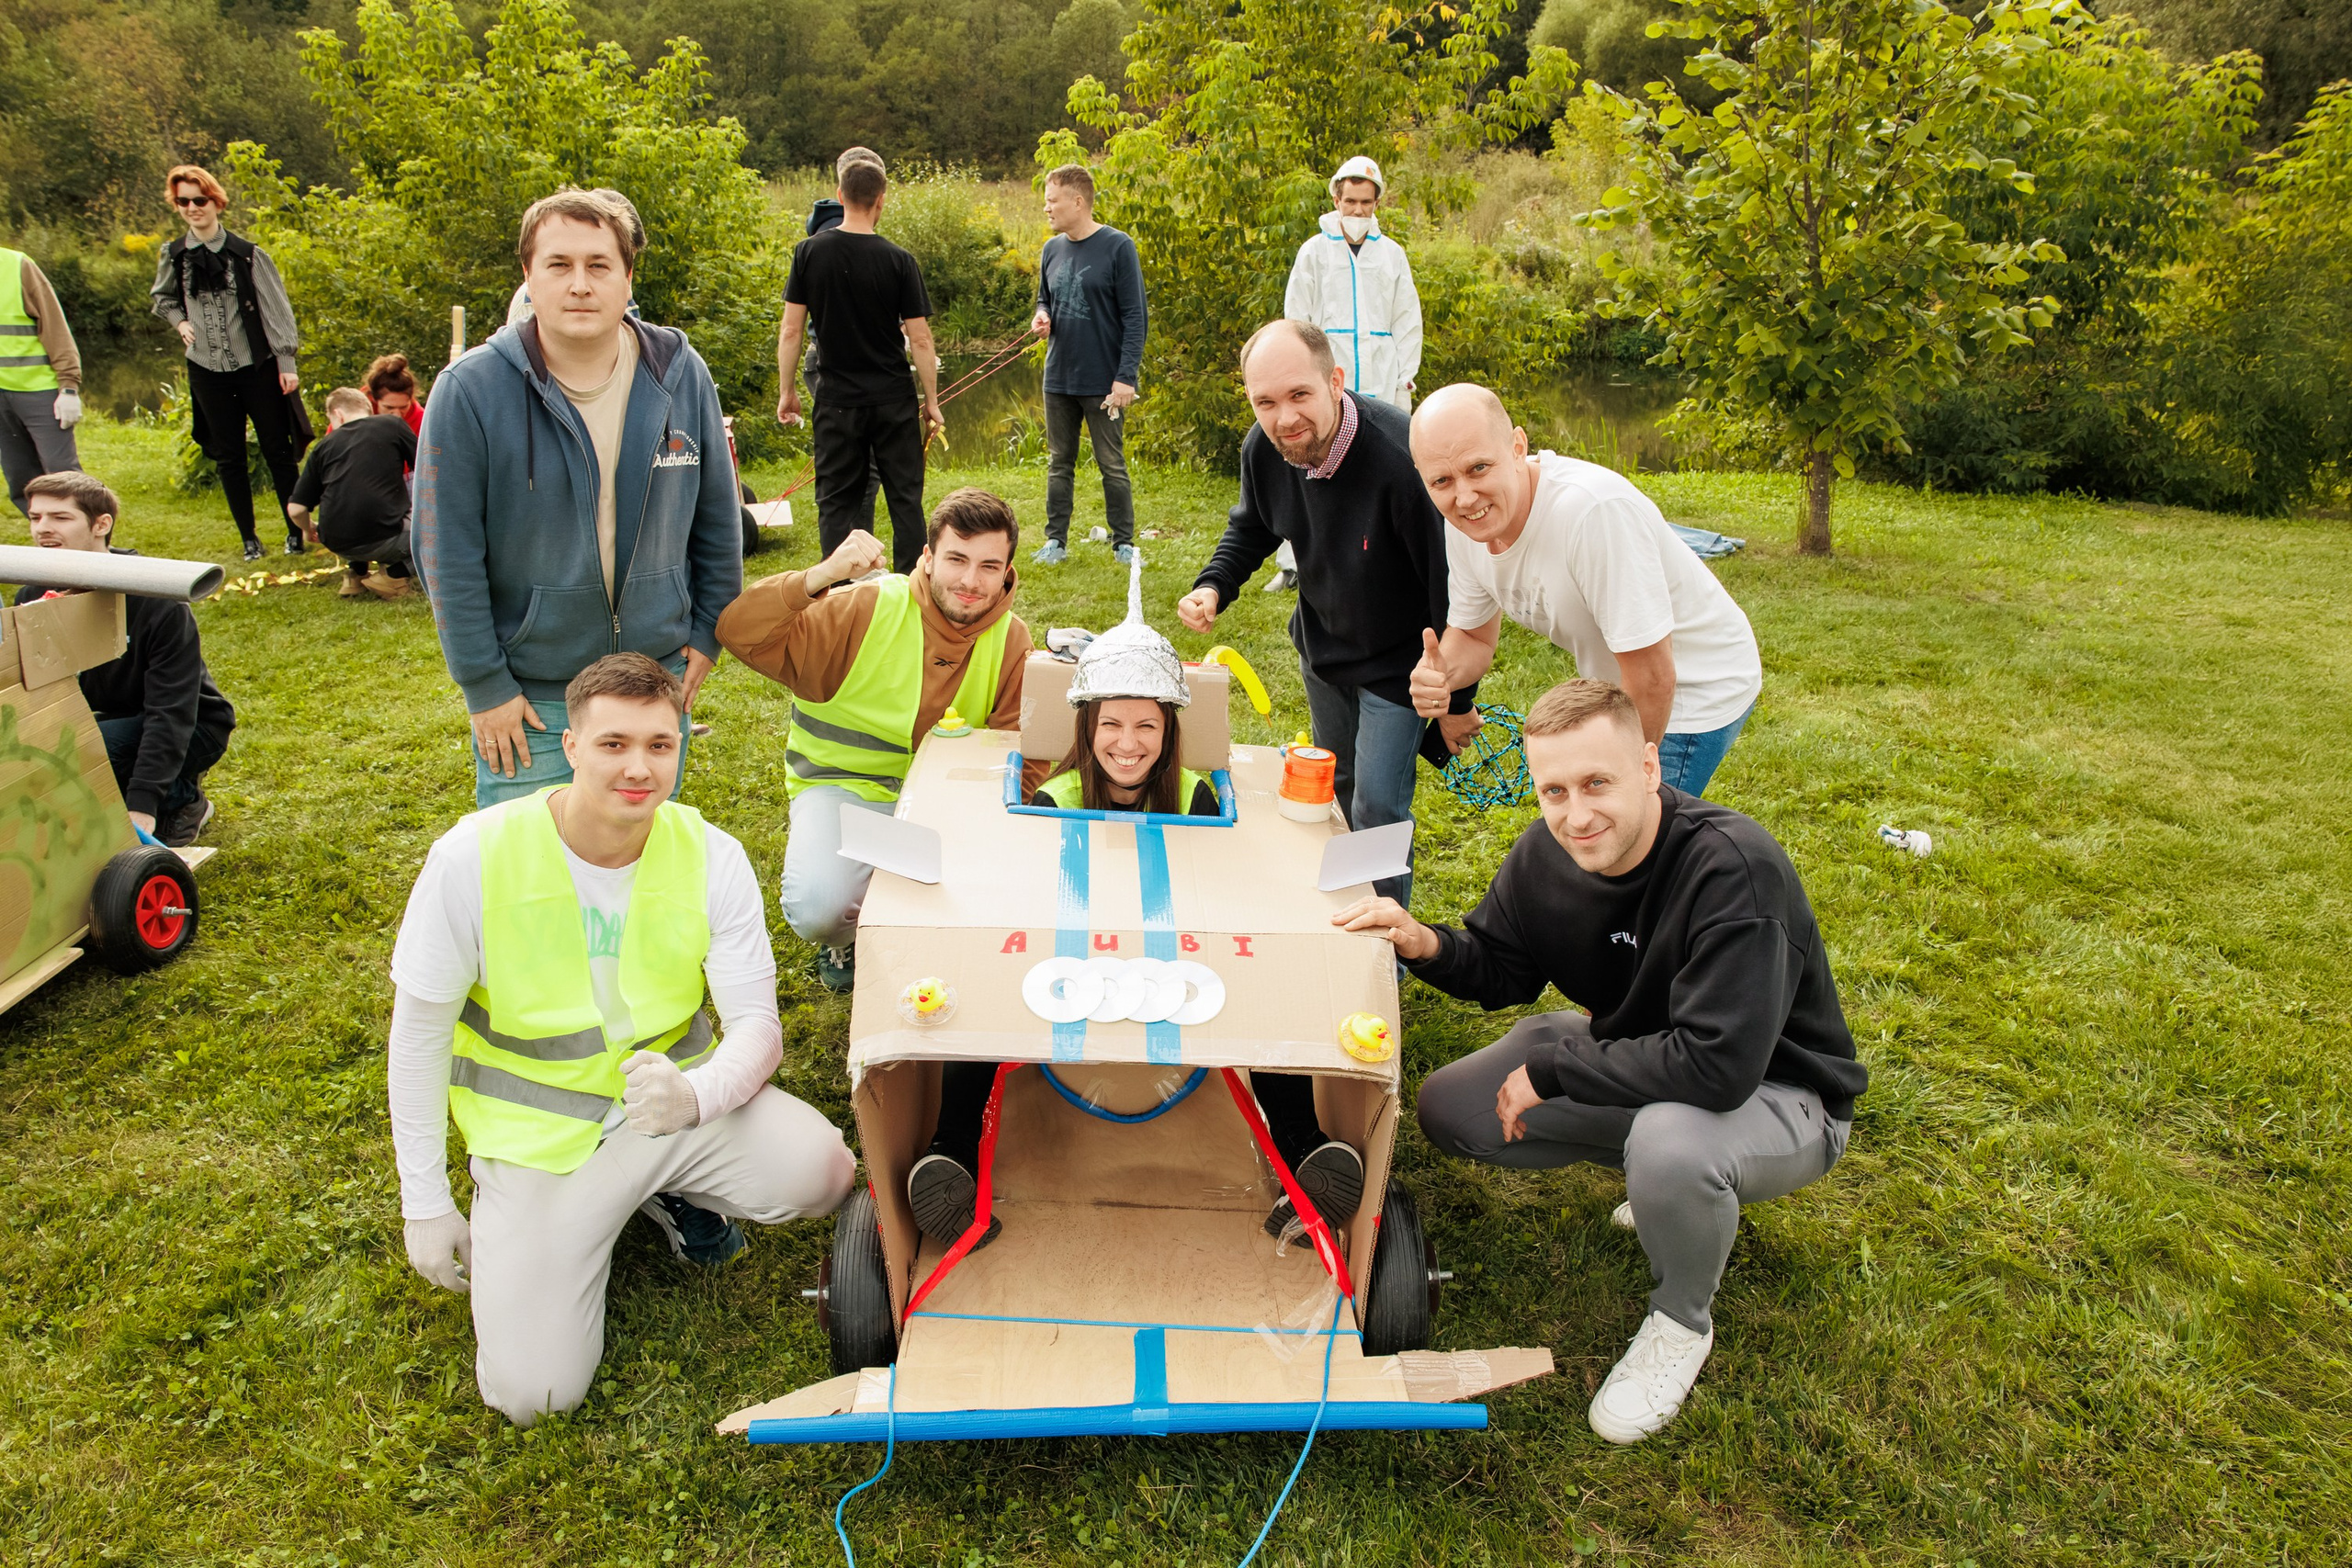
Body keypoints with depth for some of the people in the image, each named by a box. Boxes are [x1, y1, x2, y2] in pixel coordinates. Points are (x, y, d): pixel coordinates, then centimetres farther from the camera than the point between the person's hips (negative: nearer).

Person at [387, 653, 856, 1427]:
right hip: (539, 1133, -1)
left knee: (821, 1170, -25)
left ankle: (667, 1193, 8)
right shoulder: (475, 856, -16)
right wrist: (426, 1204, -3)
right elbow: (418, 1035, -6)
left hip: (672, 1103, 2)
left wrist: (696, 1095, -36)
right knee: (532, 1392, -11)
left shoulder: (711, 856, -12)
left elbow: (757, 1024, -12)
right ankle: (509, 1212, 19)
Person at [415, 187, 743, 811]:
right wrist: (485, 686, -9)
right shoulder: (470, 390, -12)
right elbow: (447, 553, -9)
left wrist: (707, 632, 7)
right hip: (529, 696, -2)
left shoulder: (682, 375, -3)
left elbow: (719, 518, 7)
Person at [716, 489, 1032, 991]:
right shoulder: (865, 610, -16)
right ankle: (844, 938, 13)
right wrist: (820, 576, -37)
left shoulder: (1011, 640, -4)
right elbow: (739, 635, -24)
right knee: (820, 908, -28)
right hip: (843, 786, -3)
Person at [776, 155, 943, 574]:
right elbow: (920, 339, -6)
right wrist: (931, 400, 4)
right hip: (894, 398, -1)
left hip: (837, 398, 1)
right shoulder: (899, 261, -8)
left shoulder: (810, 251, -3)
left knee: (836, 501, 7)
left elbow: (791, 330, -2)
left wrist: (787, 391, 7)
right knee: (905, 497, 9)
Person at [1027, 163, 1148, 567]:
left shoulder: (1117, 247, -8)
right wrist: (1042, 315, -2)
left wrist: (1126, 375, -16)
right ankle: (1056, 541, 19)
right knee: (1059, 464, 10)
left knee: (1112, 466, 3)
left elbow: (1135, 317, -10)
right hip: (1059, 379, 5)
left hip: (1103, 381, -5)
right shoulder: (1052, 249, 9)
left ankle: (1124, 544, 13)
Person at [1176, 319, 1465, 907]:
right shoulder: (1263, 449, -16)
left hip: (1397, 661, -6)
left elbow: (1455, 584, -28)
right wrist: (1213, 586, -13)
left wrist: (1456, 702, -24)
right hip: (1321, 647, 6)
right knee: (1338, 785, 23)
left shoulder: (1401, 457, -36)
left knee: (1377, 805, -4)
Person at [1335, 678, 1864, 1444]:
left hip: (1778, 1094, -7)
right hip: (1637, 1065, 7)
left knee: (1670, 1142, -39)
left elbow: (1718, 1065, -37)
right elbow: (1503, 970, 4)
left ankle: (1682, 1323, -5)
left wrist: (1551, 1070, -27)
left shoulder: (1734, 868, -33)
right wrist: (1427, 945, -19)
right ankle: (1674, 1184, 14)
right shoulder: (1546, 854, -12)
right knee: (1449, 1111, -2)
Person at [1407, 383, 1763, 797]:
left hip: (1699, 690, -7)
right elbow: (1474, 638, 3)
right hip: (1614, 687, 7)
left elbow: (1653, 679, -31)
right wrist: (1440, 674, -21)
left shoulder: (1594, 509, -36)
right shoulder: (1464, 522, -12)